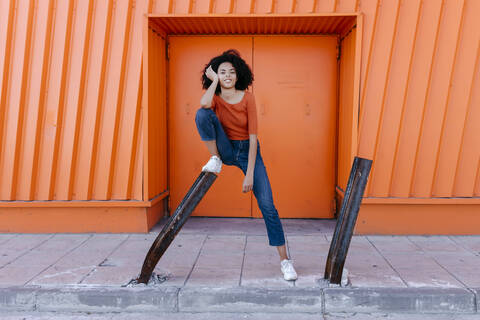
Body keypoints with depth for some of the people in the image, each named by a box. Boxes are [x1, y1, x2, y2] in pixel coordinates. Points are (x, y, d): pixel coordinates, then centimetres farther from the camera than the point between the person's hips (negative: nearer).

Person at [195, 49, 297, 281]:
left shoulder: (247, 98, -12)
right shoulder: (215, 97, -6)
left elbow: (253, 137, -15)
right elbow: (204, 104, -35)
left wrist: (249, 175, -20)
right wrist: (214, 80, -18)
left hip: (247, 151, -1)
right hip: (226, 149, 2)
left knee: (267, 205, -12)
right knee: (202, 114, -24)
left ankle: (285, 260, -2)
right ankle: (215, 161, -12)